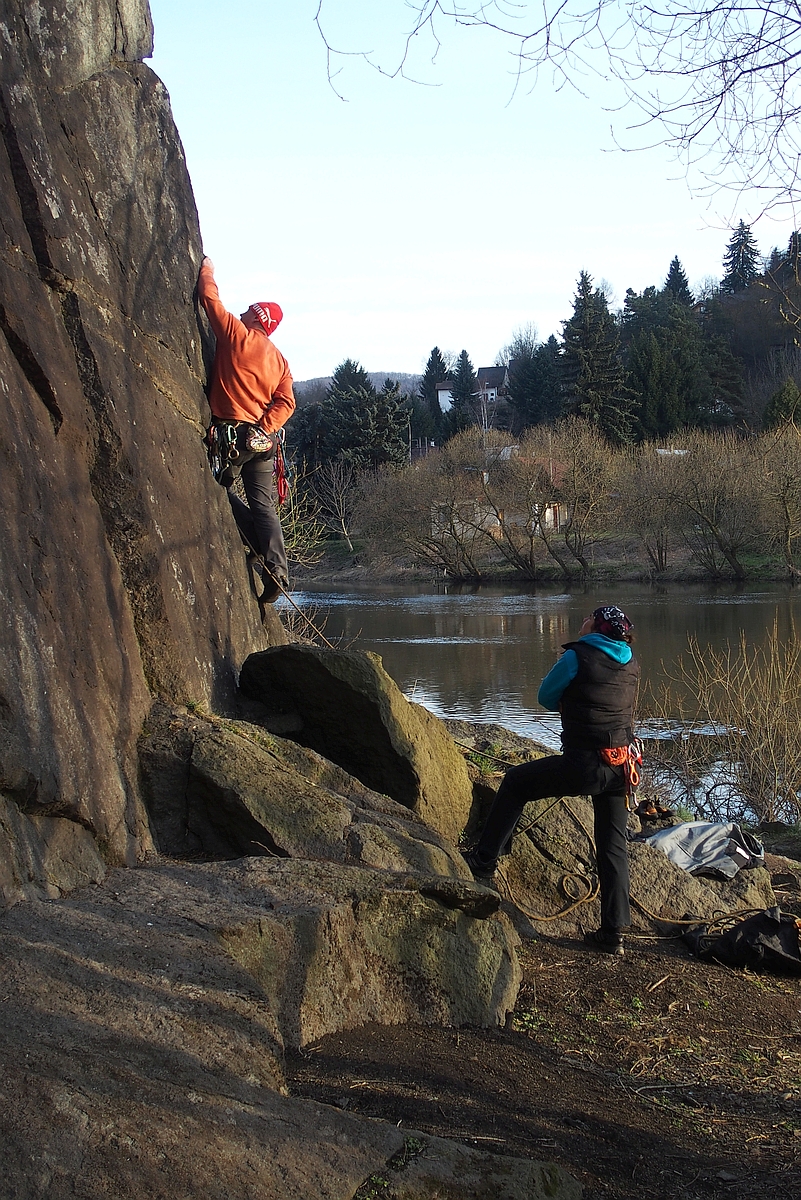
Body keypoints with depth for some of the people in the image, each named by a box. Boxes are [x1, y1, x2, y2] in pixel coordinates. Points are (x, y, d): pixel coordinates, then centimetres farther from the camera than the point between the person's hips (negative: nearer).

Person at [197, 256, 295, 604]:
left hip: (234, 432, -6)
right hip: (263, 438, 6)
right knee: (263, 504, 3)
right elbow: (286, 402, 3)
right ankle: (276, 571, -6)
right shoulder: (279, 359, 13)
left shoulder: (236, 336, -4)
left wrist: (206, 272, 18)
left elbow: (211, 300, 2)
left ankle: (259, 544, -2)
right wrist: (266, 428, -4)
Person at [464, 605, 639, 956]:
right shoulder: (632, 665, 9)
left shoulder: (578, 656, -9)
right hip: (621, 767, 6)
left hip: (585, 766, -6)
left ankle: (485, 861, 19)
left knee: (516, 782, 14)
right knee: (613, 846, 12)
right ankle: (613, 933, 12)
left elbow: (547, 698, 5)